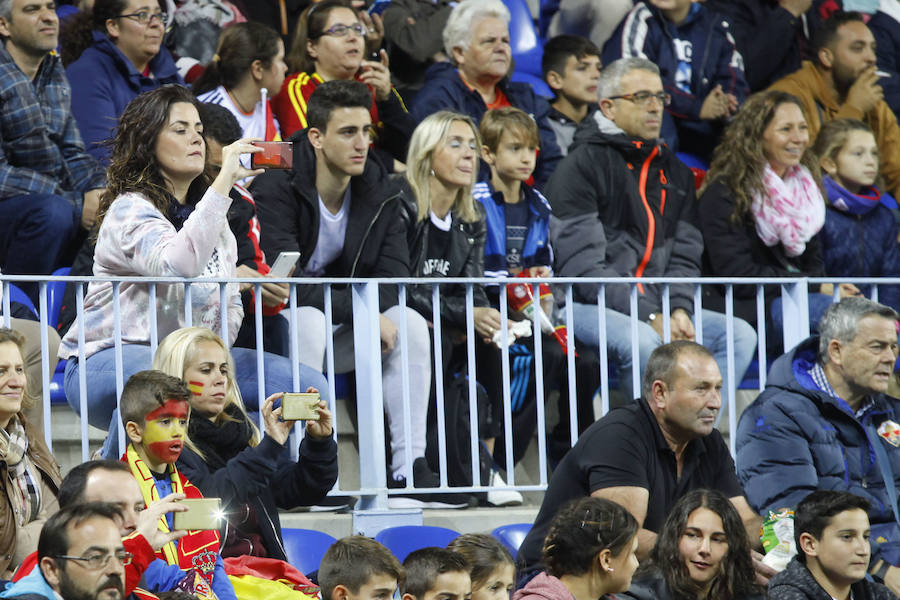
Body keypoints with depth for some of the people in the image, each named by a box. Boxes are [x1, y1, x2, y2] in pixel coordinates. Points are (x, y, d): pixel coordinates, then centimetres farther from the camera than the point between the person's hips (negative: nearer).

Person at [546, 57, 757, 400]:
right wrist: (650, 316, -20)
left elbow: (685, 253, 15)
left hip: (658, 309, 7)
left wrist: (679, 309, -8)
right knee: (643, 341, -36)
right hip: (587, 306, -7)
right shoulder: (582, 165, -5)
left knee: (740, 334, -11)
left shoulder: (673, 171, 18)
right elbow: (582, 265, -14)